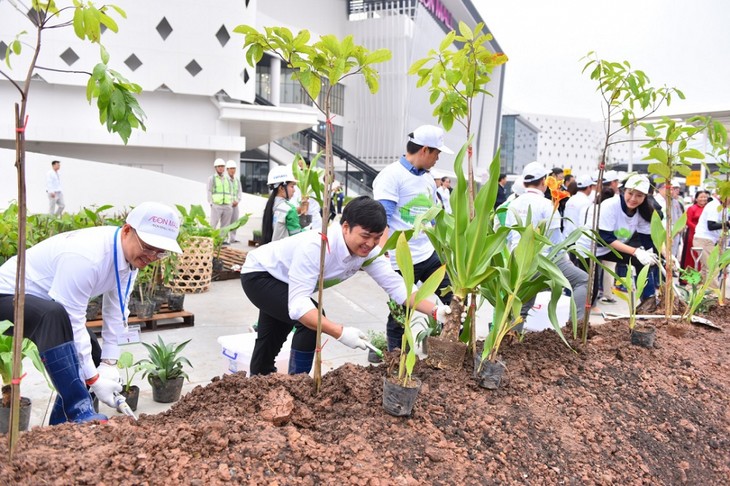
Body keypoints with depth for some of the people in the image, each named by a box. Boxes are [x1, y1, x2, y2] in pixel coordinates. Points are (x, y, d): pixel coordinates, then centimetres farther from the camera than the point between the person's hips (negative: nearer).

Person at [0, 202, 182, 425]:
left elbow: (117, 312, -3)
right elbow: (72, 321, -32)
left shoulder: (131, 254, -10)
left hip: (43, 300, 9)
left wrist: (109, 362, -5)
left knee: (92, 357, 8)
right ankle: (80, 413, -34)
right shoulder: (86, 256, -36)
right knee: (56, 315, -39)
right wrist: (93, 379, -26)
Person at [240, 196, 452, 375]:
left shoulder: (368, 250, -22)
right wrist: (340, 332, -53)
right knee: (313, 319, -25)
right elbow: (298, 304, -45)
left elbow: (395, 284, -20)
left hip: (282, 280, 7)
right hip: (259, 274, -7)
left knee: (272, 342, 24)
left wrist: (434, 311, -32)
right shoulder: (315, 246, -43)